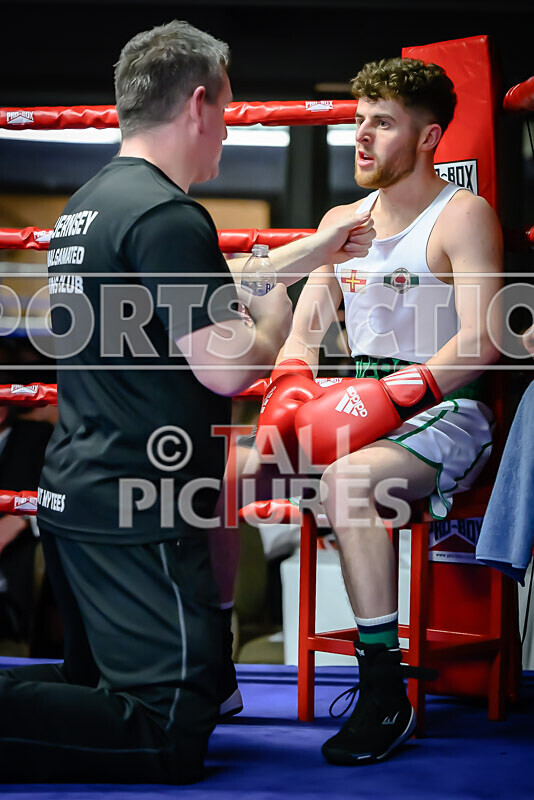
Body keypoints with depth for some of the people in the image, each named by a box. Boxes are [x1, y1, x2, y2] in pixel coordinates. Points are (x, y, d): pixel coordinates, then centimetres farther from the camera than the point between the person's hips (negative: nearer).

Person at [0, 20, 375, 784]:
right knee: (170, 740, -7)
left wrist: (307, 253, 29)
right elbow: (225, 365, -19)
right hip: (138, 513, -10)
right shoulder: (168, 214, -16)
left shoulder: (88, 204, 15)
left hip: (73, 499, 10)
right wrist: (279, 306, 0)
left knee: (103, 692, 22)